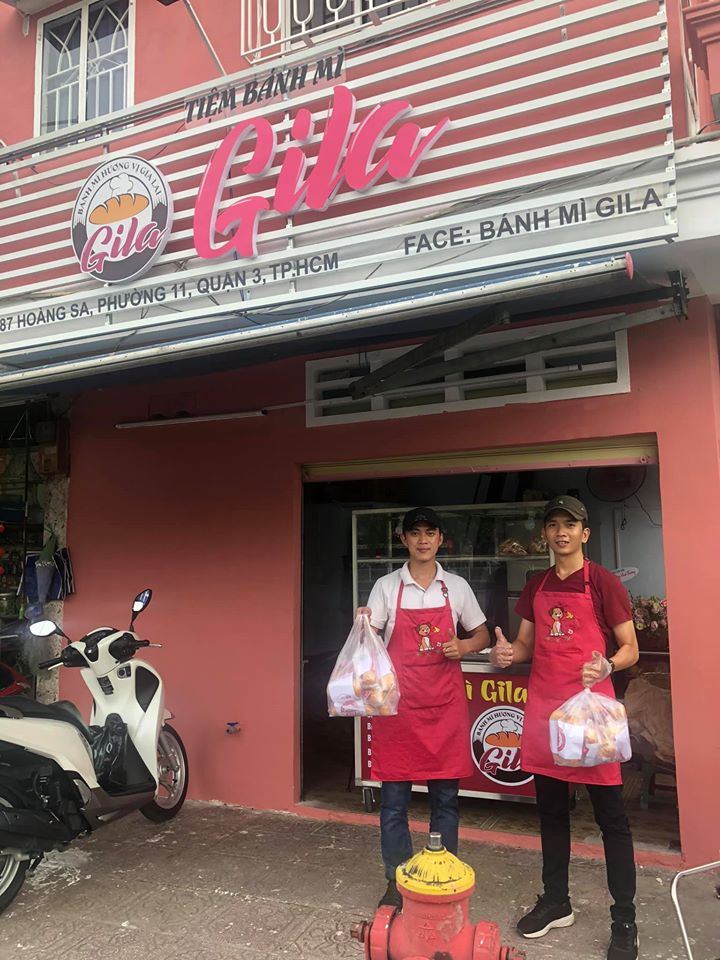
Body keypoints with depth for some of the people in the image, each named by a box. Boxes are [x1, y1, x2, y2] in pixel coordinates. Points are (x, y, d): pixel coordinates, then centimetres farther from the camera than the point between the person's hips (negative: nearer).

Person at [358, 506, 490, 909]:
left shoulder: (457, 586, 4)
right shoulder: (386, 587, 1)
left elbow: (482, 635, 12)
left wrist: (464, 647, -9)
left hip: (445, 702, 1)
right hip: (398, 701, -1)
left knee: (446, 796, 9)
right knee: (394, 797, 6)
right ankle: (397, 881, 21)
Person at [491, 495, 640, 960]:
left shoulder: (603, 582, -6)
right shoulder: (536, 587, 9)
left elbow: (630, 649, -4)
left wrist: (606, 667, -25)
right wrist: (508, 652, -7)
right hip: (544, 708, 5)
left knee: (611, 817, 4)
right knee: (551, 811, 17)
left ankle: (625, 920, 18)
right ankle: (556, 902, 33)